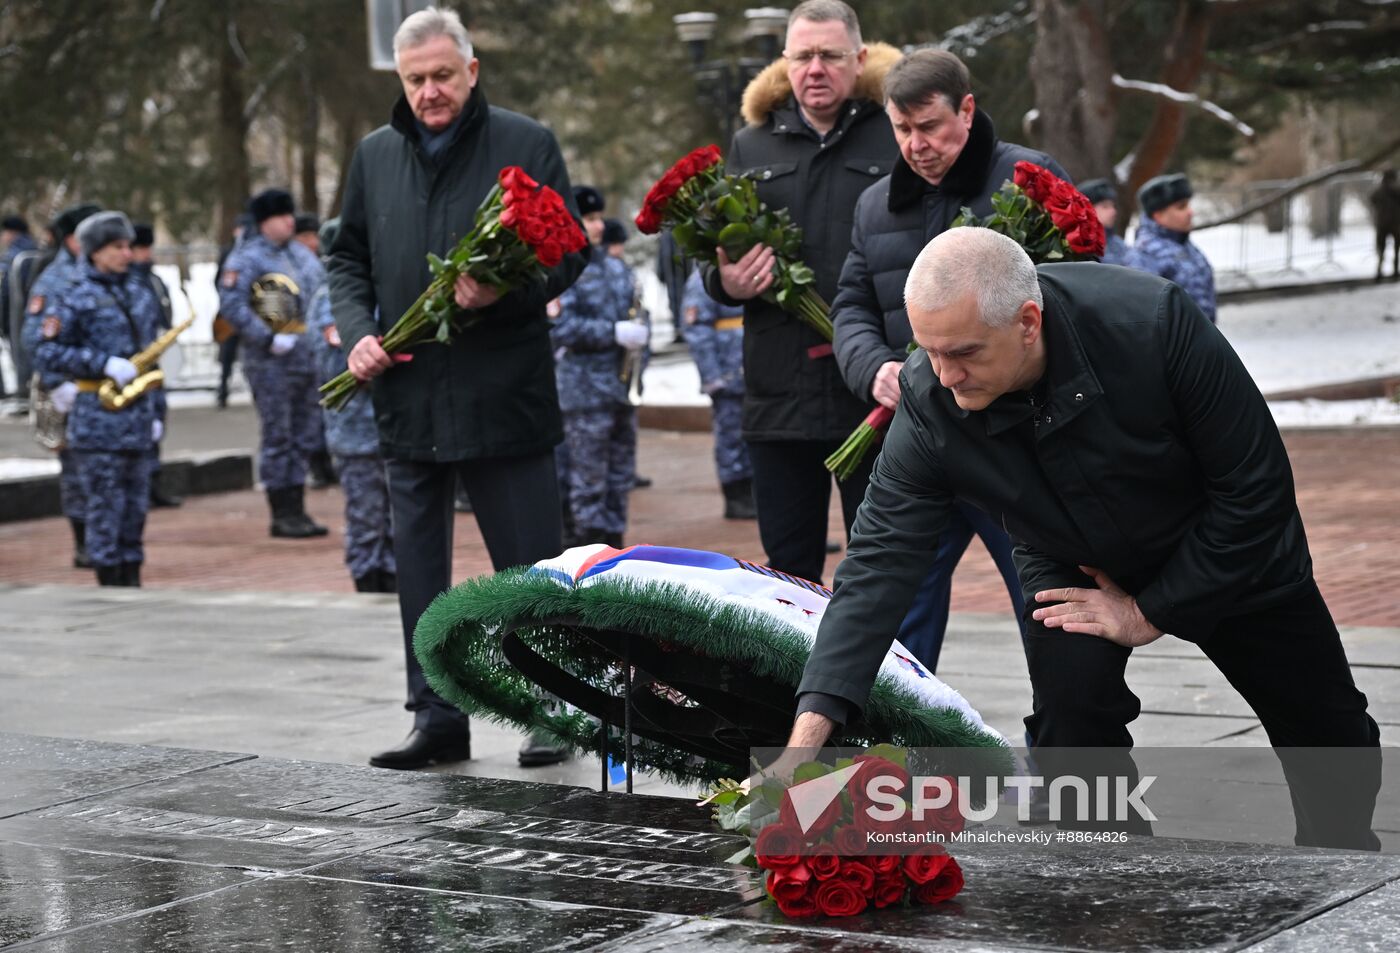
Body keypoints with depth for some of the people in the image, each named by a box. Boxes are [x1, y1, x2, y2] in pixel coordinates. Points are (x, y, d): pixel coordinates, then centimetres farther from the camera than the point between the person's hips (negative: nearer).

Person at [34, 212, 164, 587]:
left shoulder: (141, 292, 12)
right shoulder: (77, 299, -6)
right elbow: (46, 355, -9)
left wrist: (157, 411, 14)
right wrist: (104, 364, -17)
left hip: (137, 418, 6)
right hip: (98, 419, -6)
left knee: (135, 503, 9)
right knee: (106, 504, -3)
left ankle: (131, 579, 16)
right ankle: (109, 581, 2)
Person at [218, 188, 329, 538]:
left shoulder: (301, 253, 15)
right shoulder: (247, 257, -8)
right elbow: (231, 304, -17)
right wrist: (269, 339, -20)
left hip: (308, 356, 7)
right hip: (271, 361, -7)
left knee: (304, 436, 10)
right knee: (277, 438, -1)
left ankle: (297, 511, 17)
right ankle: (283, 515, 4)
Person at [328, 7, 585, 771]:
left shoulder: (526, 145, -1)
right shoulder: (375, 155, 12)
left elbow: (568, 251, -2)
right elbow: (348, 258, 17)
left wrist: (507, 290, -21)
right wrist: (357, 331, -1)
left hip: (505, 394, -4)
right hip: (408, 399, 4)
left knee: (530, 565, 1)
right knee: (418, 565, 8)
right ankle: (437, 720, 16)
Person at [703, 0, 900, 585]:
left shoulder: (898, 134, 0)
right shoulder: (751, 145, 14)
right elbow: (714, 253, 18)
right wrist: (724, 283, -5)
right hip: (780, 388, 4)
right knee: (789, 565, 10)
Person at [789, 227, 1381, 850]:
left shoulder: (1153, 322, -39)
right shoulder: (928, 404, -31)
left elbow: (1257, 487, -28)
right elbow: (879, 563, -31)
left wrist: (1151, 612, -23)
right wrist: (809, 730, -40)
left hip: (1233, 551, -1)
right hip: (1071, 561, 1)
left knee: (1332, 736, 10)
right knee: (1070, 713, -26)